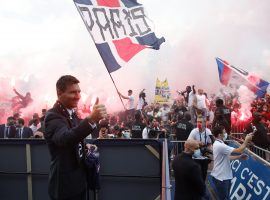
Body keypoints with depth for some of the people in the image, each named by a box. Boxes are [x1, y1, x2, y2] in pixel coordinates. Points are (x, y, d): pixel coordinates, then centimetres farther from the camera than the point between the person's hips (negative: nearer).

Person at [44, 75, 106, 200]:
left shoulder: (72, 113, 8)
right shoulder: (53, 116, -20)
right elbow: (64, 138, -40)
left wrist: (86, 146, 2)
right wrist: (91, 119, -53)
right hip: (65, 184, -8)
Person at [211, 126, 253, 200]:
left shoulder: (218, 144, 9)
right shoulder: (220, 145, -26)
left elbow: (226, 157, 16)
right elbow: (239, 150, -25)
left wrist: (239, 156, 9)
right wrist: (246, 140, -12)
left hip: (225, 176, 10)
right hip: (221, 177, -10)